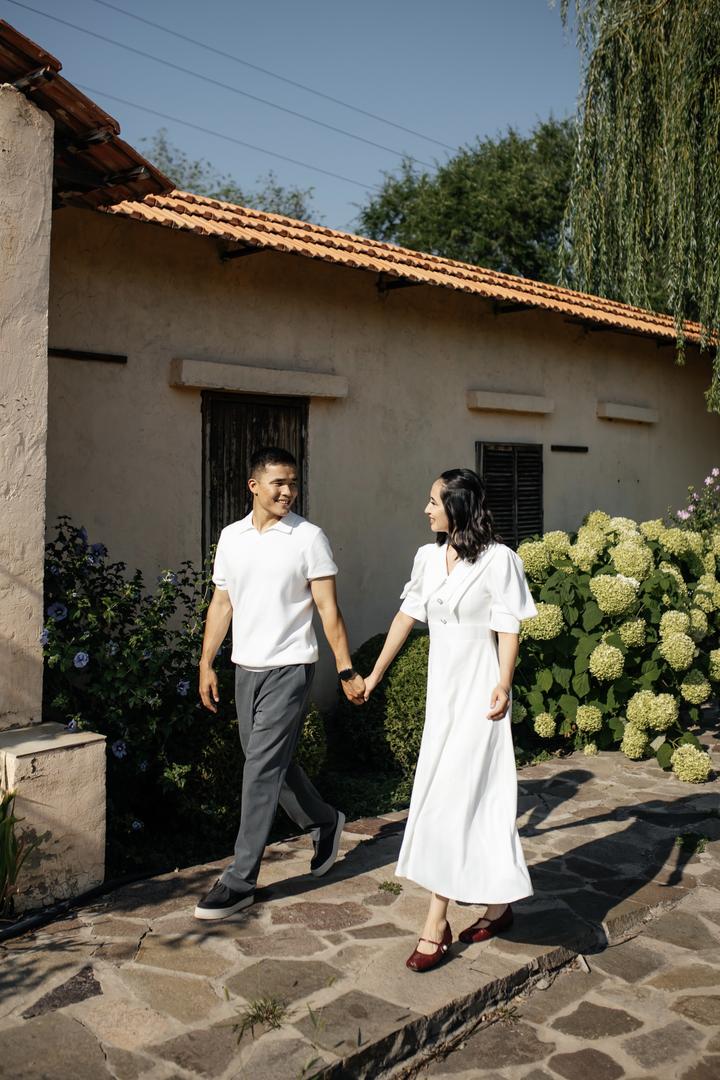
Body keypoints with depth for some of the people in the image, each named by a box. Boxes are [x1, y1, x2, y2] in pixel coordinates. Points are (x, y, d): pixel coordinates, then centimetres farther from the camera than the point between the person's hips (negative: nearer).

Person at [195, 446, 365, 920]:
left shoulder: (308, 537, -7)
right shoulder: (231, 536, 7)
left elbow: (329, 609, -8)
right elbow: (221, 604, 12)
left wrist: (347, 670, -10)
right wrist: (207, 664, 8)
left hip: (288, 667, -6)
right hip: (246, 668, 6)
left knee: (262, 768, -6)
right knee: (272, 762, 15)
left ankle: (240, 881, 2)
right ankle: (325, 821, 40)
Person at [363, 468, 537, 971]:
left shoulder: (498, 559, -11)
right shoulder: (429, 557, 9)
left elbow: (508, 627, -13)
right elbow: (407, 615, 15)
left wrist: (503, 685, -25)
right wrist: (375, 673, 17)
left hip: (479, 690, -6)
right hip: (443, 687, 7)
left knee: (453, 796, -7)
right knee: (474, 796, 12)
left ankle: (438, 923, 3)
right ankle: (497, 905, 27)